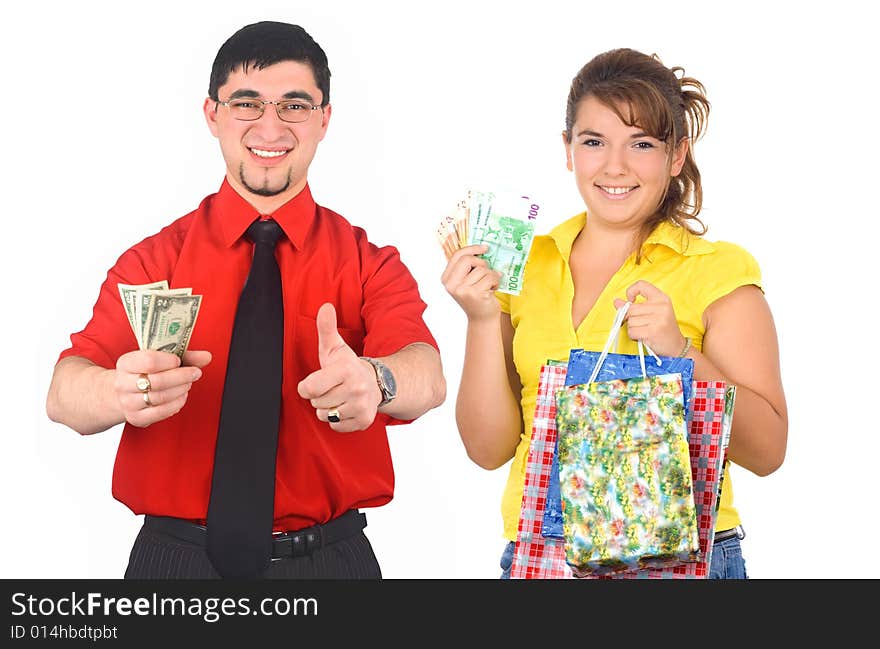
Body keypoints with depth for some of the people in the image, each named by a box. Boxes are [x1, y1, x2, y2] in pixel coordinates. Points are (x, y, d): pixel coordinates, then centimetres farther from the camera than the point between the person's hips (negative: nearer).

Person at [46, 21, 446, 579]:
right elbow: (63, 395, -14)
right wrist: (123, 389, -38)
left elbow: (428, 376, -20)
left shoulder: (369, 265, -1)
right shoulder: (155, 260, -1)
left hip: (328, 561, 0)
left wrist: (373, 380, -44)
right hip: (175, 559, 0)